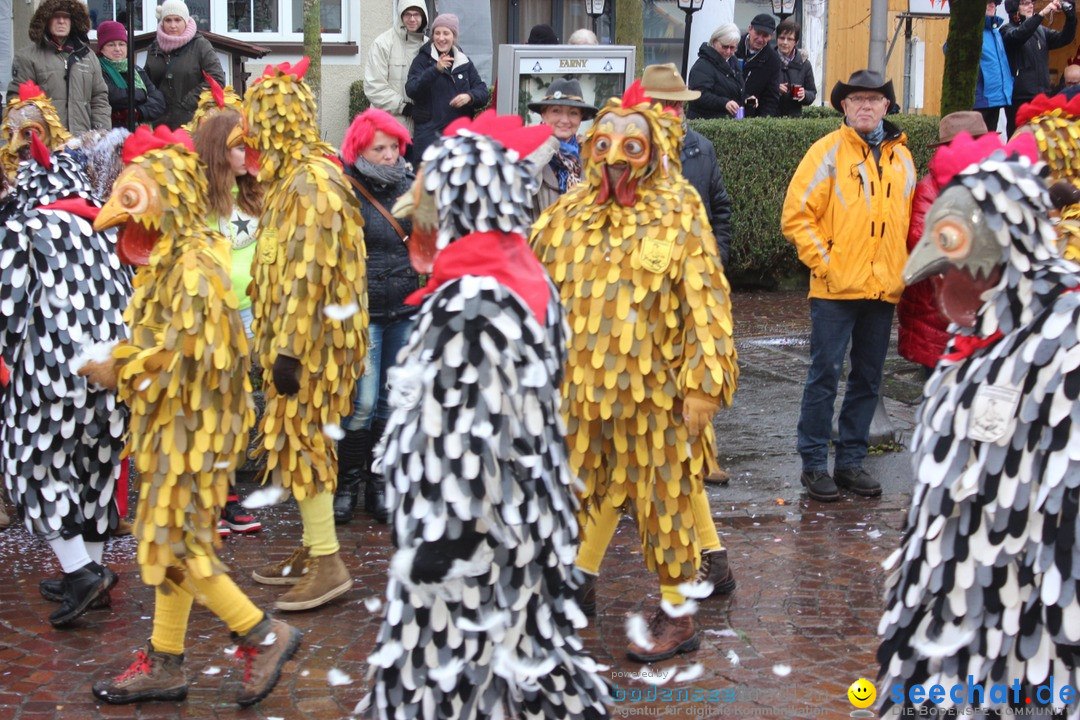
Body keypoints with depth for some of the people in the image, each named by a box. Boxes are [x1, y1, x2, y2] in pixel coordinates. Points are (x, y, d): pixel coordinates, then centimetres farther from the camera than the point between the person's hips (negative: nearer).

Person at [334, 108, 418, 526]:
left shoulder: (408, 185, 9)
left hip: (406, 310, 5)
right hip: (364, 311, -5)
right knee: (363, 401, -8)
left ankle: (379, 483, 21)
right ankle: (347, 484, 9)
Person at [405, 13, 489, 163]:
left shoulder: (464, 62, 13)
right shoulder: (423, 60, 3)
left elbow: (483, 91, 9)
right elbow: (411, 90, -13)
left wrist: (470, 97, -15)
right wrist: (436, 69, -26)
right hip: (430, 134, -4)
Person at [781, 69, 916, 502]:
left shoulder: (901, 157, 12)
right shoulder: (829, 151, -4)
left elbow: (908, 219, 20)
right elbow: (796, 215, -7)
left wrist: (903, 271, 8)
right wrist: (823, 261, -12)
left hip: (884, 289, 5)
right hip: (836, 288, -5)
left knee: (868, 379, 10)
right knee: (825, 375, -2)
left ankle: (851, 461, 20)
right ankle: (814, 464, 7)